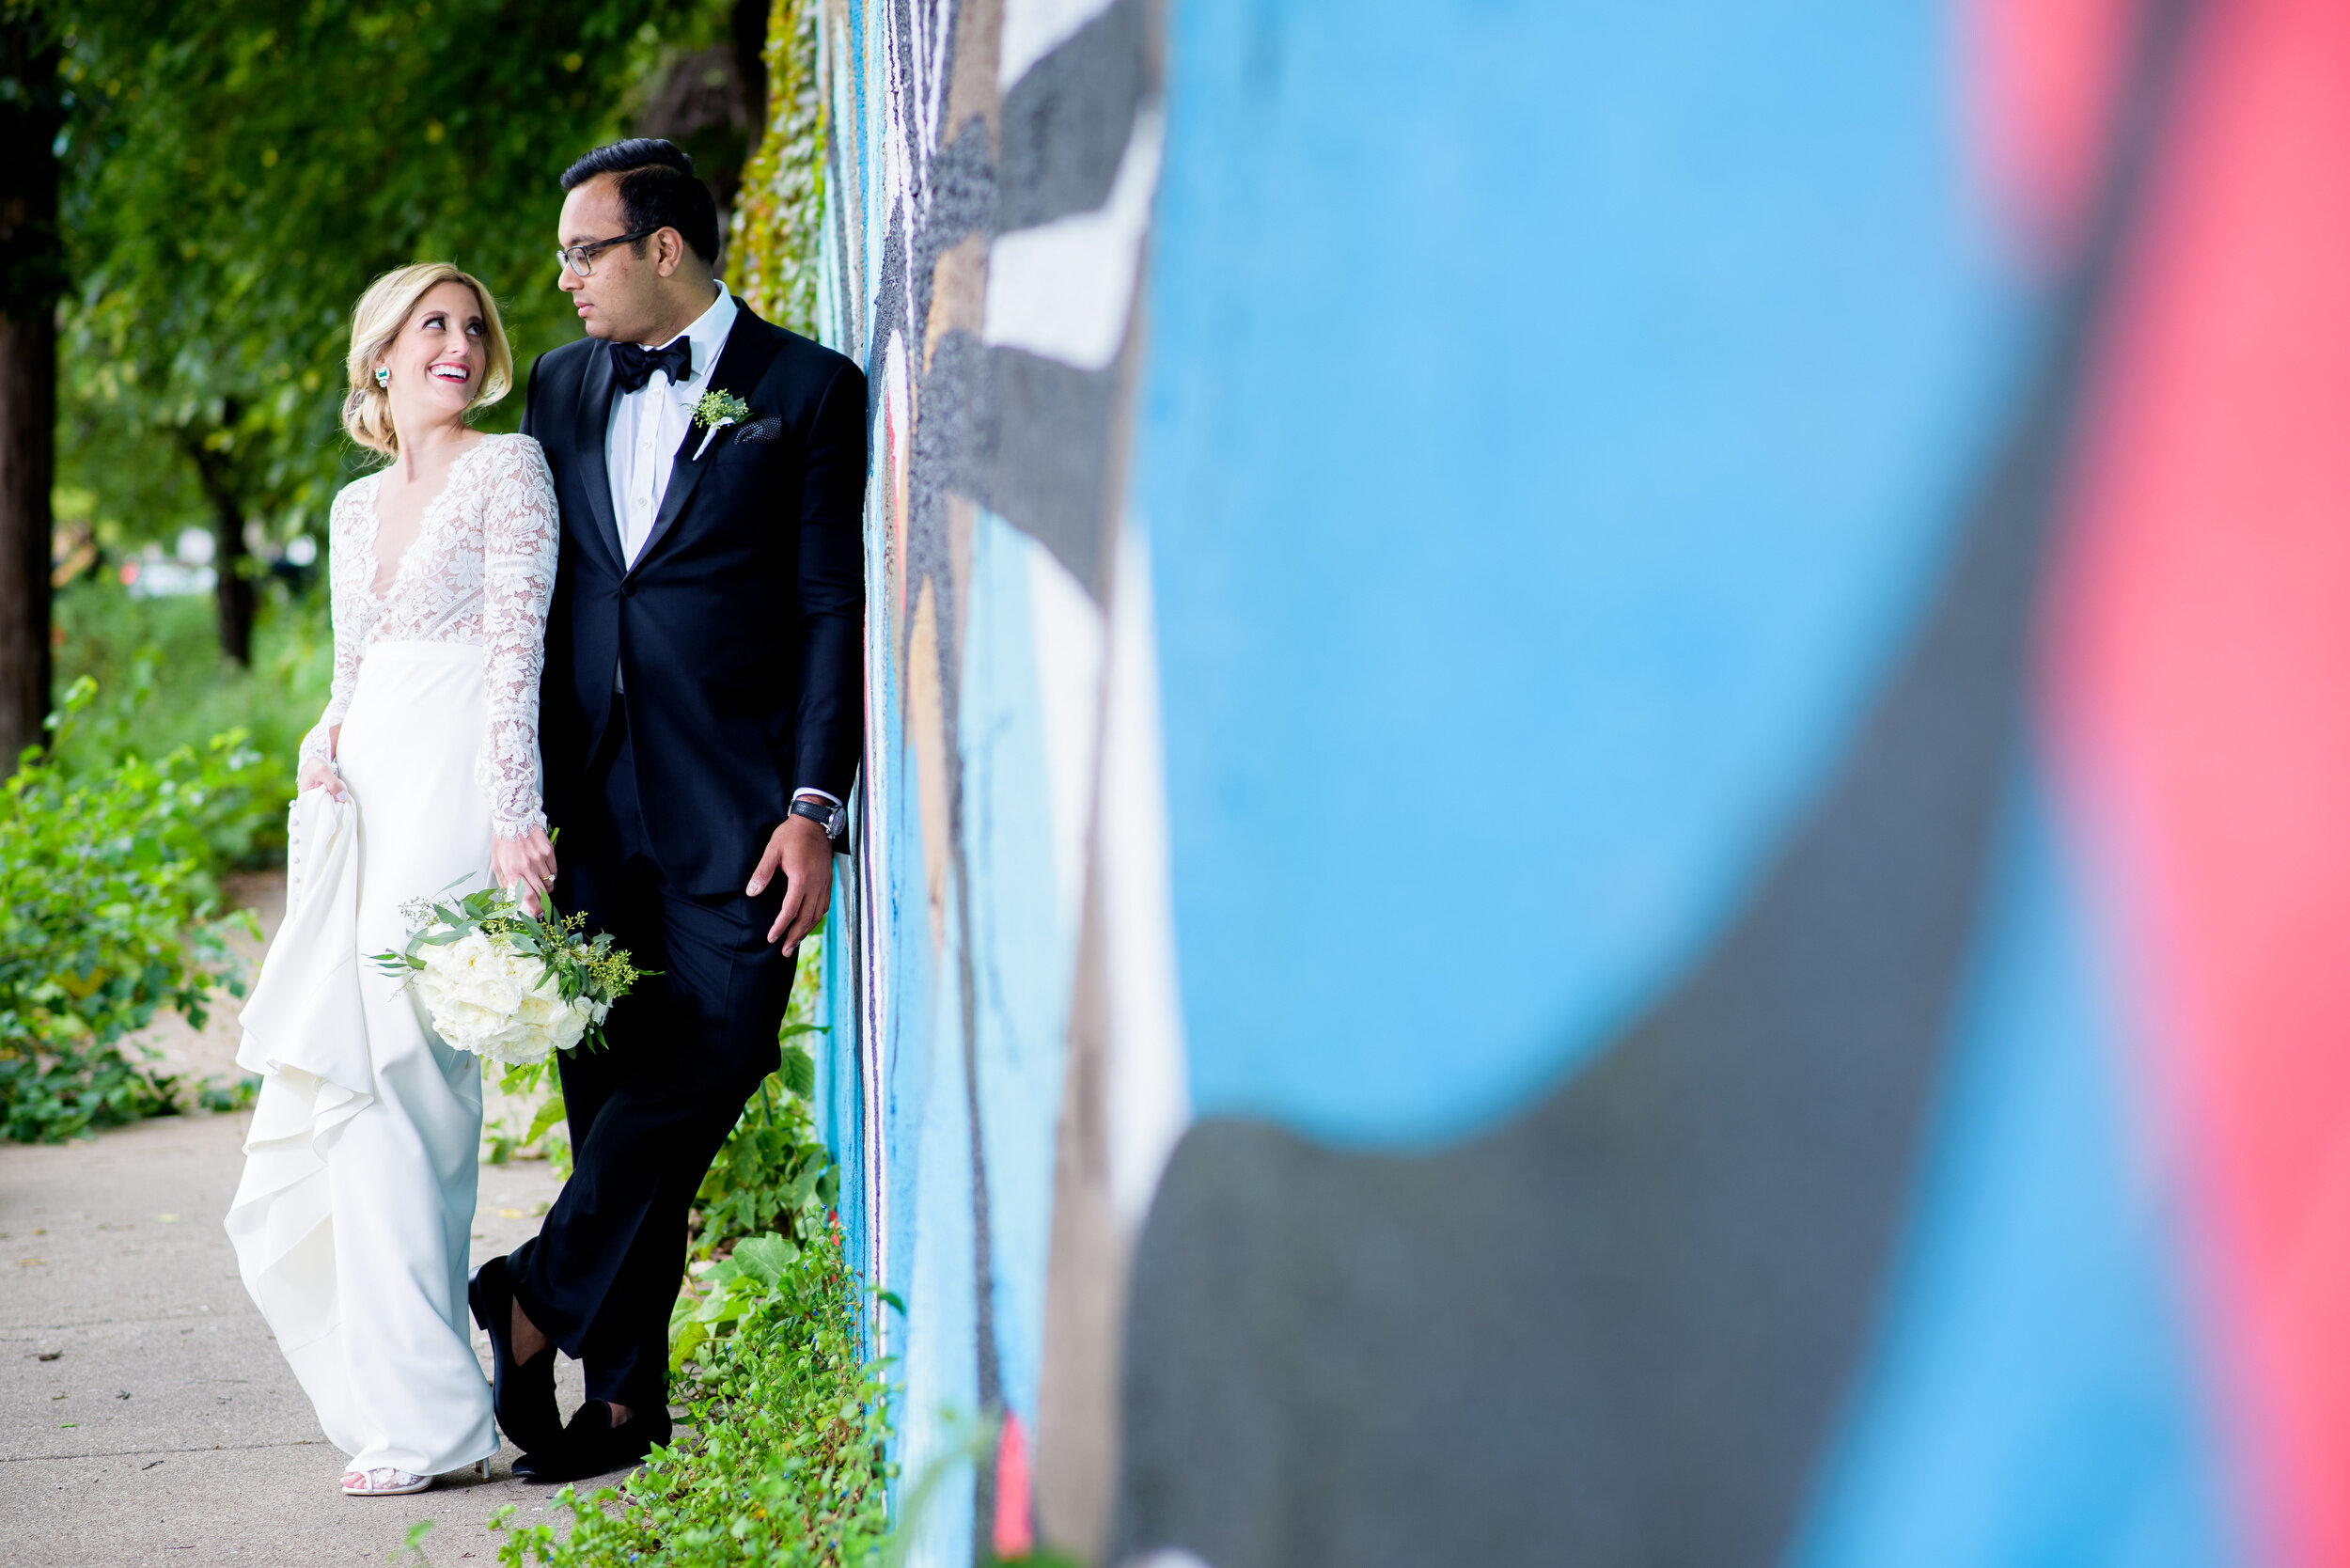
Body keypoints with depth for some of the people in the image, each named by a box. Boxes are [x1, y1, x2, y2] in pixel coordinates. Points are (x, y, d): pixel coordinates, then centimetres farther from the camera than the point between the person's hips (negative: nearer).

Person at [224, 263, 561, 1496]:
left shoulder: (509, 469, 0)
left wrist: (514, 814, -19)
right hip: (366, 797, 7)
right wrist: (325, 749, 3)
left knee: (395, 1076, -13)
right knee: (324, 1085, 3)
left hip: (457, 787, -7)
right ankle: (394, 1383, 12)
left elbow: (517, 648, -10)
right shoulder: (356, 508, 20)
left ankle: (427, 1418, -11)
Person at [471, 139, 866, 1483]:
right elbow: (534, 599, 17)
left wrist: (814, 807, -11)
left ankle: (538, 1300, -4)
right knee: (611, 1092, 3)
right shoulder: (563, 387, 16)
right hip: (590, 805, 4)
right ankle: (625, 1391, 8)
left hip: (732, 809, -4)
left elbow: (834, 609, -3)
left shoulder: (809, 391, 1)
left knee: (711, 1058, -15)